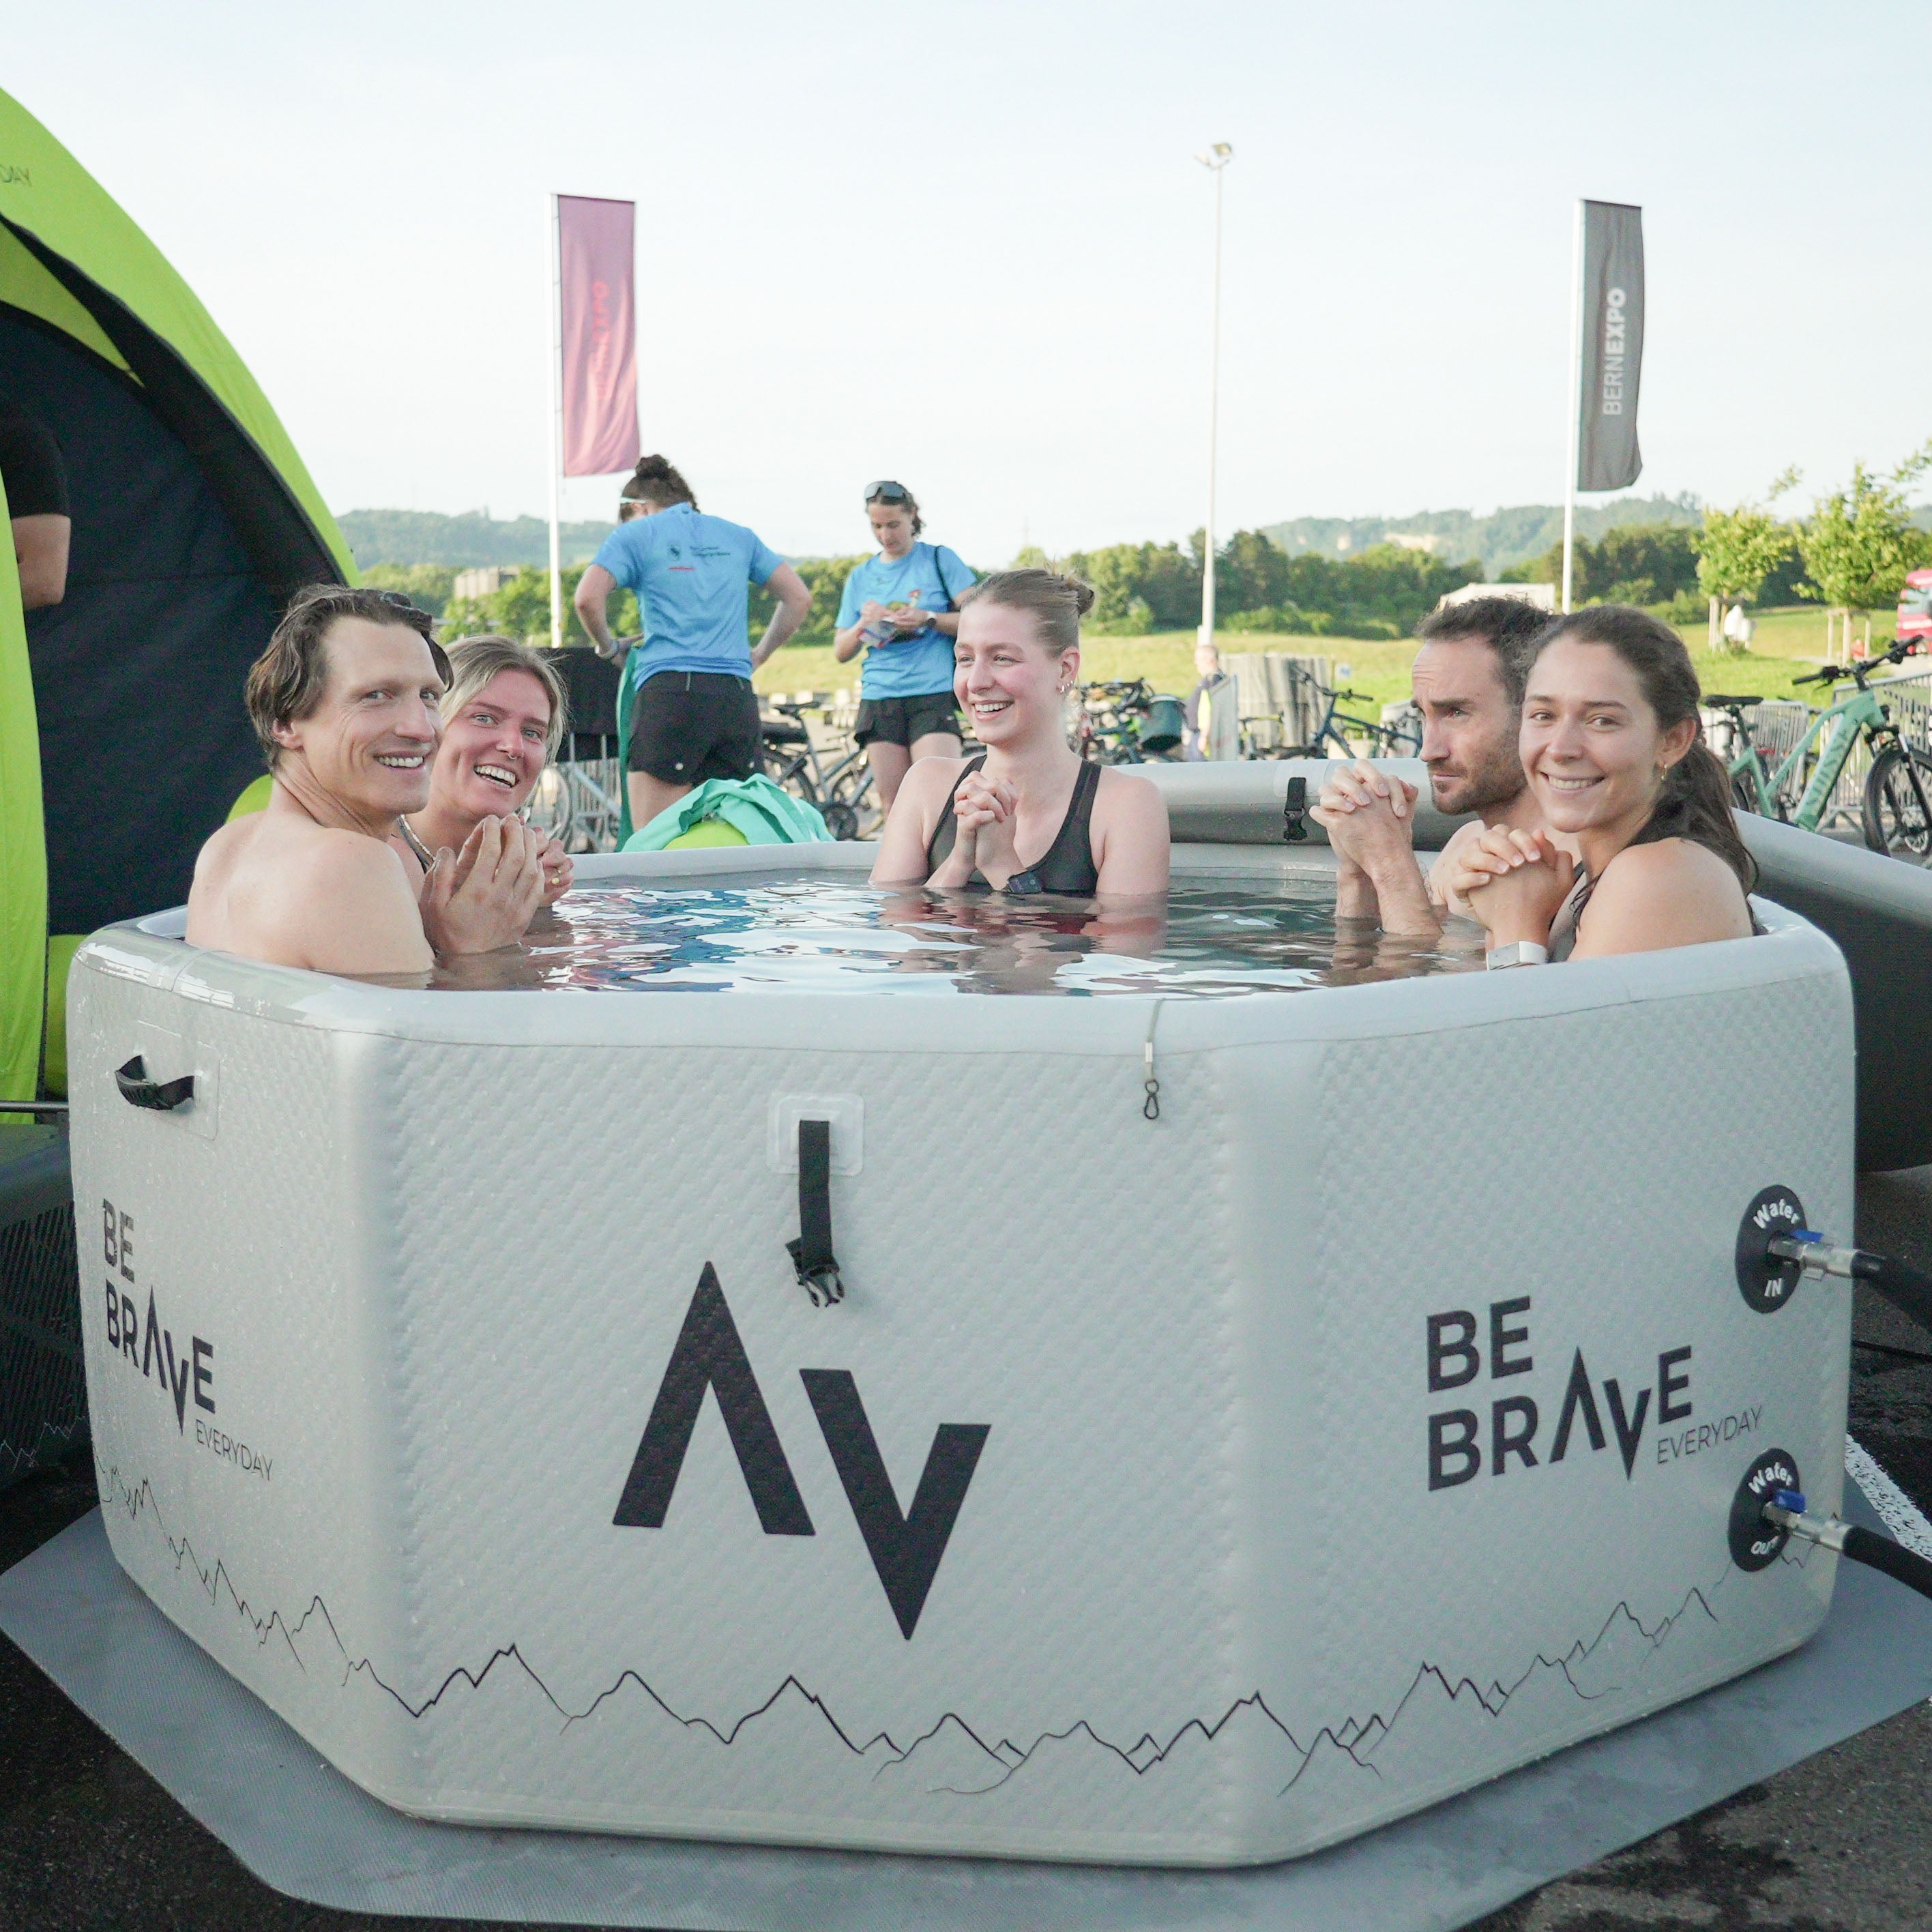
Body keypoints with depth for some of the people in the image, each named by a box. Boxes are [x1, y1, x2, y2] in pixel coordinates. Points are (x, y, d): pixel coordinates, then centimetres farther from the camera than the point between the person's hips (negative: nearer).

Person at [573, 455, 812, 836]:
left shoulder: (636, 534, 9)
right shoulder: (738, 536, 21)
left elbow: (588, 598, -6)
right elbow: (799, 597, 19)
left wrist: (609, 648, 10)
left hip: (669, 690, -4)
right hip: (737, 695, 4)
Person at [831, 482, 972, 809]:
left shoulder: (938, 559, 6)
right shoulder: (861, 577, 16)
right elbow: (841, 652, 16)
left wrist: (927, 619, -14)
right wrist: (863, 625, -4)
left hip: (934, 696, -4)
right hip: (879, 699, 4)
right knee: (894, 808, 2)